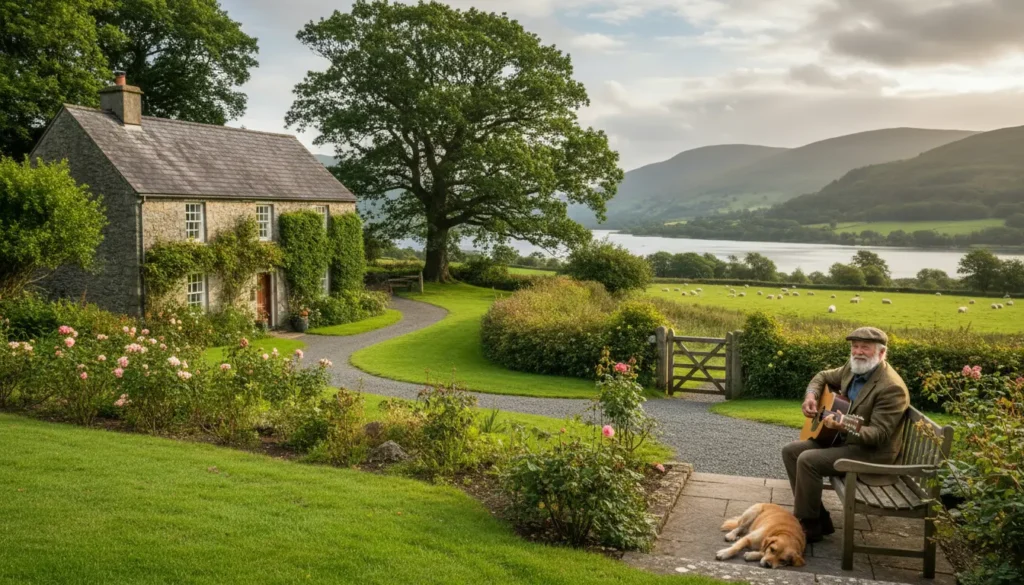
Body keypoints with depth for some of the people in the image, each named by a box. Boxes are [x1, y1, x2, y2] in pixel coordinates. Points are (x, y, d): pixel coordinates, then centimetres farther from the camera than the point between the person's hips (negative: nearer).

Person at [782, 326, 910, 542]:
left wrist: (845, 428, -44)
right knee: (790, 451, 2)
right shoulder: (853, 368, 2)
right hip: (843, 440, 10)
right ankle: (820, 519, 5)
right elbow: (824, 377, 21)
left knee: (807, 460, -25)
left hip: (872, 453, -10)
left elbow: (879, 435, -26)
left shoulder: (892, 387, -23)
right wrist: (811, 395, -1)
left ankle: (809, 526, -9)